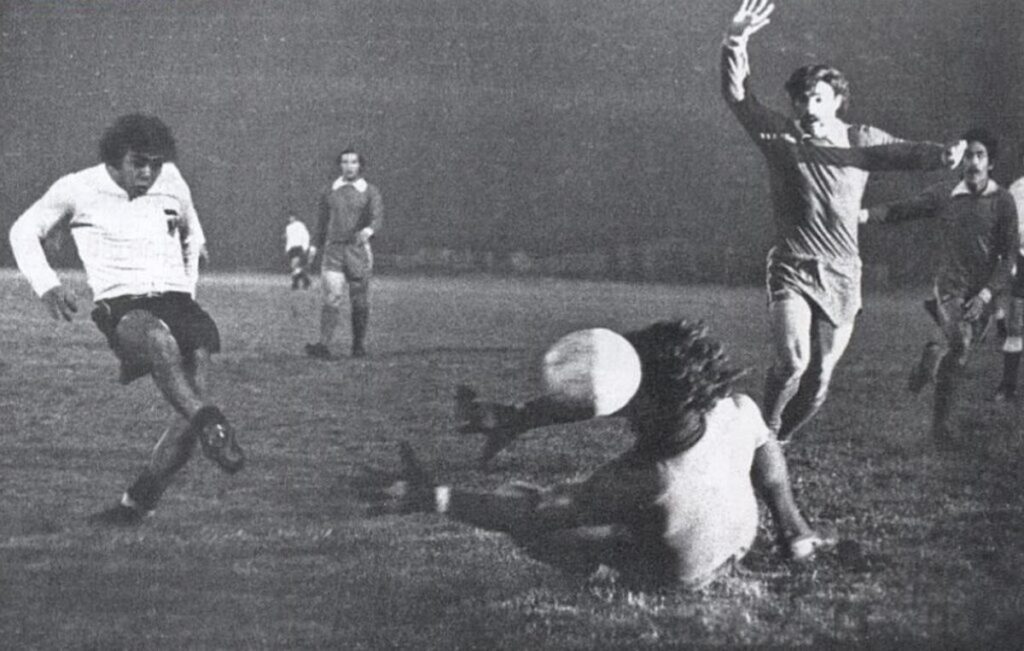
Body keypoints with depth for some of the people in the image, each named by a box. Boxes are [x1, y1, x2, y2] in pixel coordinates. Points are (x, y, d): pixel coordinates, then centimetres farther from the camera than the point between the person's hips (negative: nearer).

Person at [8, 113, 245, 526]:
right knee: (161, 343, -42)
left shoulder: (171, 182, 11)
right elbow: (24, 231, 15)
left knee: (193, 407, -16)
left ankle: (137, 504, -3)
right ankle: (213, 428, -51)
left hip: (175, 302, 4)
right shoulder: (79, 189, 2)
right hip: (121, 307, -4)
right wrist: (47, 286, 0)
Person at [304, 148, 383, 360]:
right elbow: (323, 221, 19)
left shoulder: (370, 192, 2)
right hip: (333, 249, 1)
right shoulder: (331, 191, 11)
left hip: (358, 250, -1)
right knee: (331, 297, -13)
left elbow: (377, 217, -14)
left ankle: (359, 345, 20)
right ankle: (324, 346, -23)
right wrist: (315, 247, 13)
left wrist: (368, 231, -36)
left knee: (359, 301, 5)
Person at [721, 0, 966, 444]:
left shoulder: (863, 141, 5)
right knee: (792, 361, -23)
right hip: (793, 270, -3)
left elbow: (907, 153, -4)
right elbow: (736, 95, -9)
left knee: (818, 383, 5)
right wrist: (736, 44, -25)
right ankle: (763, 434, 1)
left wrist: (943, 155, -27)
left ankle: (778, 443, 28)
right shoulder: (780, 136, -2)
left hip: (842, 276, 3)